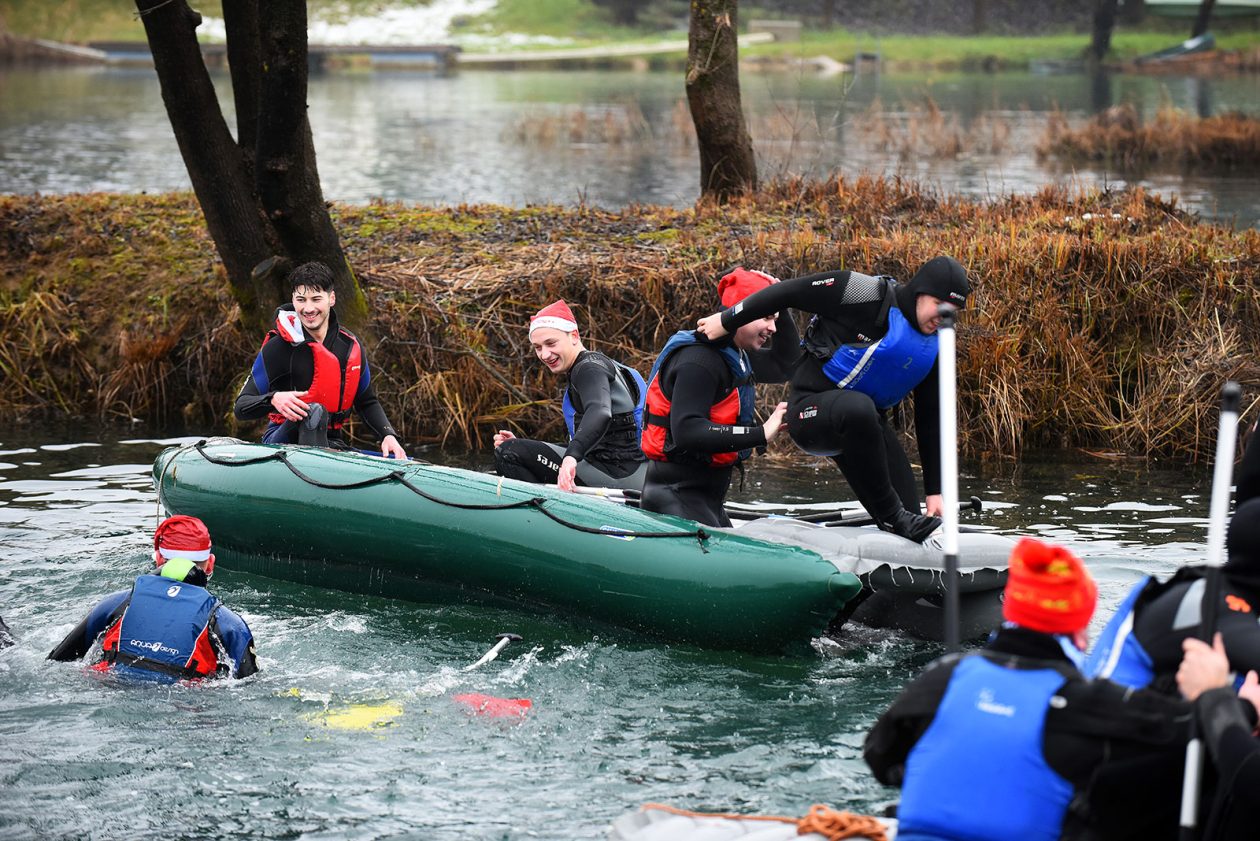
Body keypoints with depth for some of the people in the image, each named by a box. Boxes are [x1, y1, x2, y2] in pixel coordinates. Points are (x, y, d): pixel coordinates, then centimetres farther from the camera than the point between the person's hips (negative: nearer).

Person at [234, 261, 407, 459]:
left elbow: (367, 402, 19)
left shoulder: (350, 346, 6)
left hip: (330, 443, 5)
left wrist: (388, 435, 1)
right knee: (314, 412, -37)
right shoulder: (277, 348, -7)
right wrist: (273, 399, -30)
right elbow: (241, 408, -10)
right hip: (282, 441, -4)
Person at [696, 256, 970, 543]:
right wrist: (727, 321, -8)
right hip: (811, 409, -7)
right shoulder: (869, 295, -18)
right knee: (858, 408, -42)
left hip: (865, 423, 7)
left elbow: (930, 421, 10)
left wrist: (934, 492, 7)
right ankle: (892, 516, -32)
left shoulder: (933, 349, 3)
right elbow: (792, 291, -13)